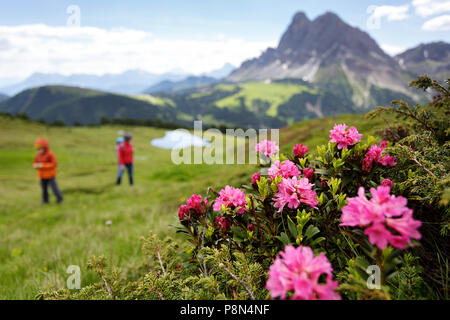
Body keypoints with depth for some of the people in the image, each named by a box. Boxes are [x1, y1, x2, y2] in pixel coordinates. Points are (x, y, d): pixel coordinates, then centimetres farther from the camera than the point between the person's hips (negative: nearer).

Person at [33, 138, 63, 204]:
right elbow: (35, 163, 12)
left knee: (54, 187, -2)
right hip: (42, 176, 5)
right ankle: (45, 200, 25)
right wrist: (36, 166, -14)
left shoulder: (50, 155, -16)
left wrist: (43, 165, -26)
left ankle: (59, 198, 16)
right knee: (44, 188, 10)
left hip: (50, 175, -5)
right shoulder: (38, 155, 1)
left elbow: (54, 164, -22)